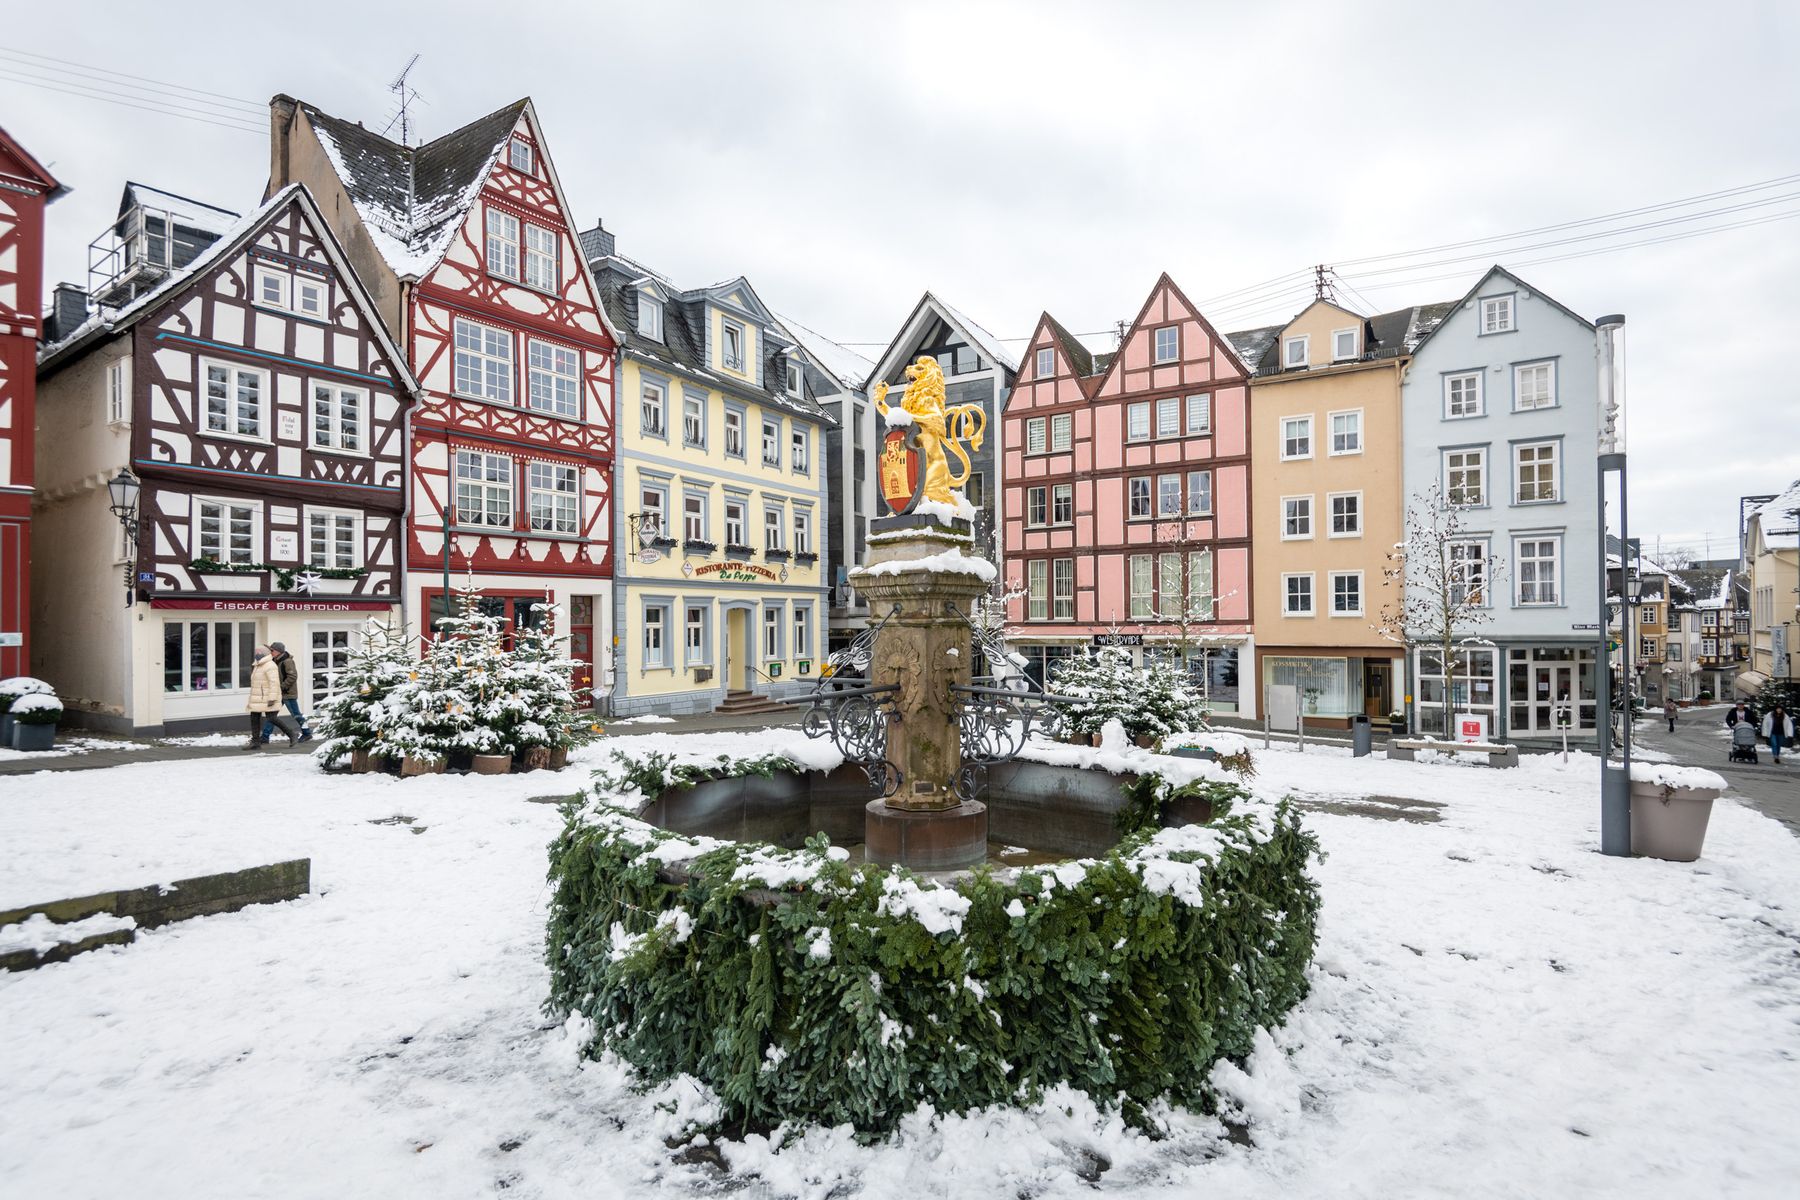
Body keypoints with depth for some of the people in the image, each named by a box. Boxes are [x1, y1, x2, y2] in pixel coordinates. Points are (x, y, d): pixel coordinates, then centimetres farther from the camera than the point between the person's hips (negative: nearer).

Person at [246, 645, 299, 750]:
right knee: (254, 718, 6)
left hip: (268, 700, -10)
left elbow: (274, 683, -22)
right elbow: (256, 683, 23)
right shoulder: (258, 666, 17)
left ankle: (292, 735, -1)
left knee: (272, 718, -11)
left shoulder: (270, 666, -15)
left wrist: (272, 698, -27)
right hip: (258, 699, 10)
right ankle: (255, 742, 9)